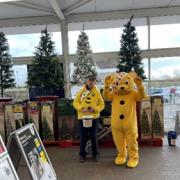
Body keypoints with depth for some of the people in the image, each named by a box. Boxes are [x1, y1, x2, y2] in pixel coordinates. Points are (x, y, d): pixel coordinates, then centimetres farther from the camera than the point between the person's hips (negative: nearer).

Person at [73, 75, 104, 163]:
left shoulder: (97, 92, 0)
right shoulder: (81, 92, 2)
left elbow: (102, 104, 3)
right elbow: (75, 102, 3)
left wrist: (95, 109, -15)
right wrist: (81, 108, -14)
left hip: (94, 118, 0)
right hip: (82, 117, 1)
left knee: (94, 137, 7)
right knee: (83, 137, 7)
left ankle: (95, 154, 23)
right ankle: (82, 154, 23)